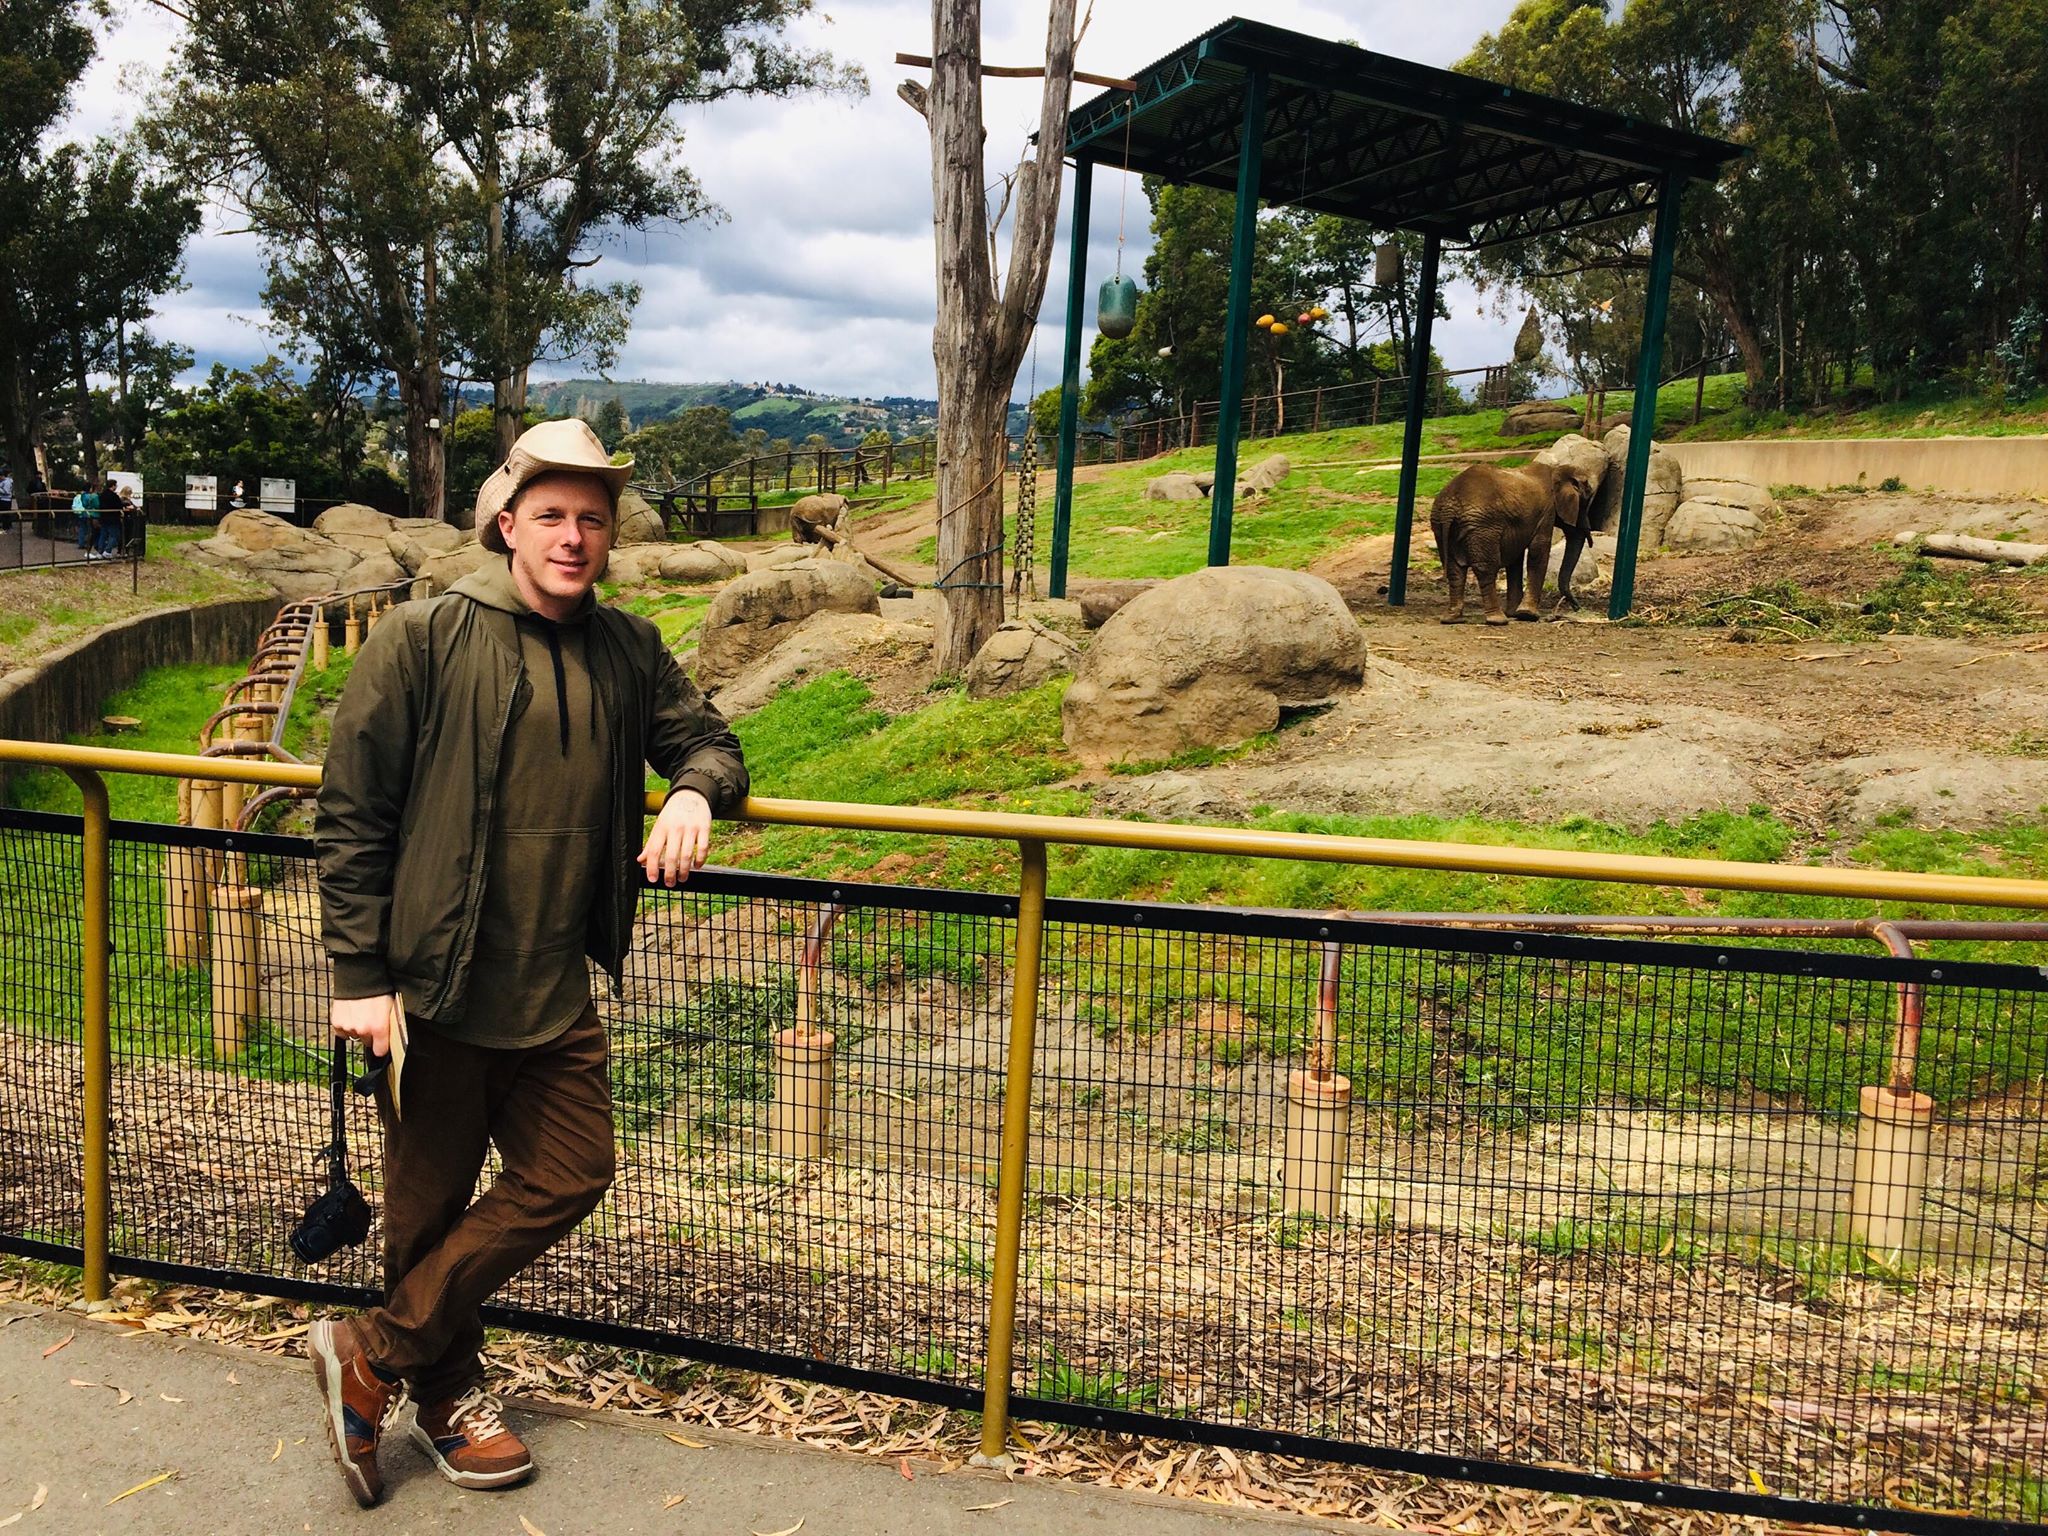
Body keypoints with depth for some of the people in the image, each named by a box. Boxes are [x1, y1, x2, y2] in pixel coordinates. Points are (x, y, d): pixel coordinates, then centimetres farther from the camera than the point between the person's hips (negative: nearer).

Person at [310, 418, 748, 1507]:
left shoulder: (627, 651, 5)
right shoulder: (425, 639, -10)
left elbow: (705, 737, 15)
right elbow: (350, 813, -9)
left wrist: (695, 790, -11)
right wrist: (359, 973, -11)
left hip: (554, 990, 6)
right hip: (432, 982, -5)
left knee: (569, 1176, 10)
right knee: (432, 1200, 9)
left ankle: (373, 1354, 27)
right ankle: (445, 1393, 32)